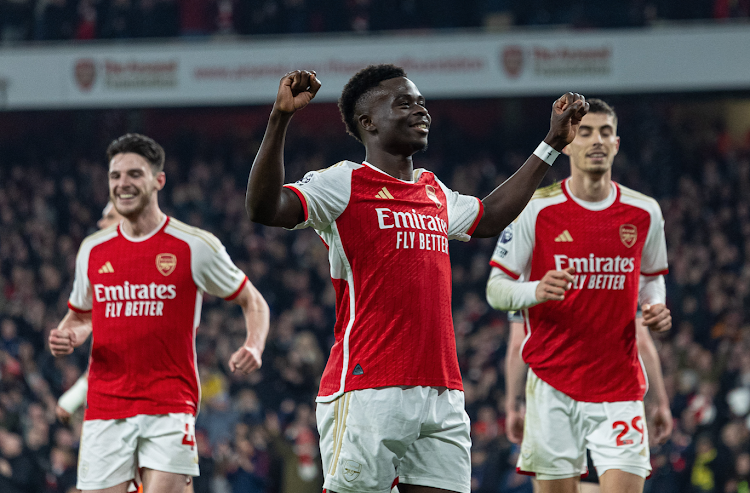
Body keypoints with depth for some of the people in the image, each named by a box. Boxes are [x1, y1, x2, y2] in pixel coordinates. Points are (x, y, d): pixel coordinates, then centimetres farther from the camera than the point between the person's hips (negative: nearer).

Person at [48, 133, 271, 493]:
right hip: (104, 408, 3)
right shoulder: (92, 250, 10)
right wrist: (66, 336, 2)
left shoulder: (195, 247, -1)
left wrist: (253, 347, -11)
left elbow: (253, 302, 9)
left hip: (170, 406, -3)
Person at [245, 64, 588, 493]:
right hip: (368, 392, -7)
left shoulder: (434, 193, 20)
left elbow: (488, 217, 40)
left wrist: (553, 144, 41)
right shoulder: (344, 184, -1)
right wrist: (280, 119, -26)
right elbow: (264, 208, -16)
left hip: (442, 393, 7)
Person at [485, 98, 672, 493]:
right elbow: (496, 289, 1)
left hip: (620, 383, 2)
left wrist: (656, 308, 0)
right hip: (553, 384, -2)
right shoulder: (537, 209, -3)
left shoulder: (644, 213, 6)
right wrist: (536, 291, -20)